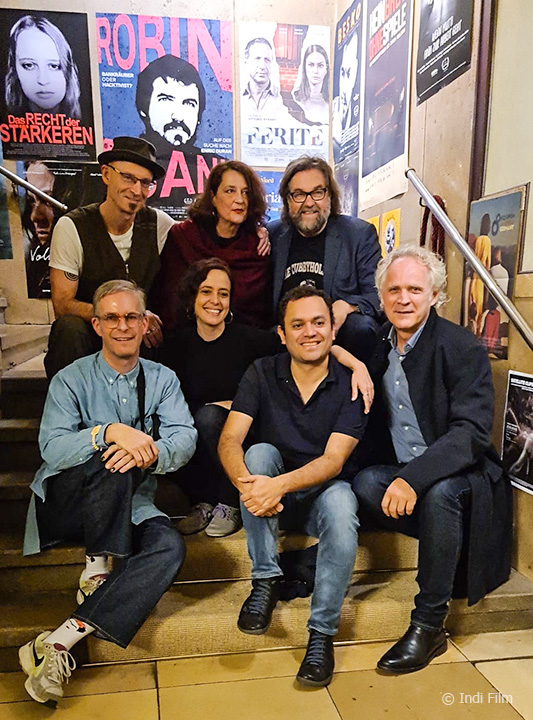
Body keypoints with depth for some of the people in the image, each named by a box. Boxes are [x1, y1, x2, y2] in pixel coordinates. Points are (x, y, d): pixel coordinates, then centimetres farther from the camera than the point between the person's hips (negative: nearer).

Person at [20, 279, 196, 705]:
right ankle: (98, 567, -14)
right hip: (65, 502, -2)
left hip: (129, 507, 3)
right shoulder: (71, 379, 0)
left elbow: (185, 439, -7)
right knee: (113, 465, -33)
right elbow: (52, 447, -15)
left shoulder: (163, 379, 7)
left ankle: (61, 640, -28)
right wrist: (111, 431, -32)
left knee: (170, 547, -27)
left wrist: (149, 452, -29)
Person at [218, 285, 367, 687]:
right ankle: (266, 579, -17)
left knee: (341, 505, -34)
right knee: (260, 453, -28)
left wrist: (280, 484, -38)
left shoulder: (351, 383, -10)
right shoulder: (262, 374, -6)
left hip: (323, 488, -1)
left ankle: (322, 633, -17)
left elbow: (333, 461, -20)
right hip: (271, 492, 2)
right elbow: (229, 441, -16)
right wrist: (245, 481, -38)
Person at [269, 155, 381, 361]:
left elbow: (378, 296, 1)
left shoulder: (360, 234, 6)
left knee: (360, 328, -34)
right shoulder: (273, 234, 12)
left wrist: (347, 305, -20)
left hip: (337, 329, -1)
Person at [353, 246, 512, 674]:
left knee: (438, 492, -36)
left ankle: (429, 626, -20)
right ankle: (449, 541, -7)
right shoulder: (377, 345, 4)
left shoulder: (463, 348, -13)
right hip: (398, 470, 4)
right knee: (363, 484, -27)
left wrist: (414, 477, -36)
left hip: (456, 473, -4)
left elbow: (472, 432, -22)